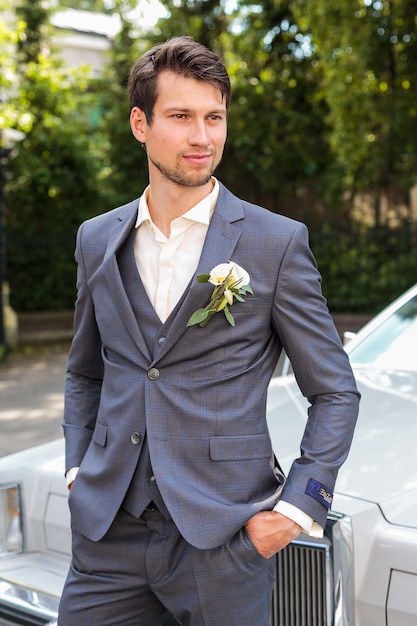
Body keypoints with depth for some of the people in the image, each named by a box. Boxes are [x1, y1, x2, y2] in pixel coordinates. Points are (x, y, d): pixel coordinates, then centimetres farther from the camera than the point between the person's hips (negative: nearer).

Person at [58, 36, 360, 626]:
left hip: (224, 535, -3)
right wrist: (78, 469, 7)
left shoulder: (278, 242, -5)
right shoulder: (97, 240, 7)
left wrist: (296, 508, -8)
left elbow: (336, 393, -1)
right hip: (108, 533, 4)